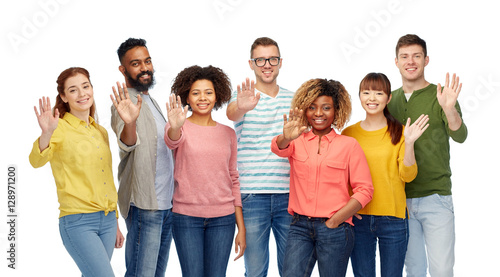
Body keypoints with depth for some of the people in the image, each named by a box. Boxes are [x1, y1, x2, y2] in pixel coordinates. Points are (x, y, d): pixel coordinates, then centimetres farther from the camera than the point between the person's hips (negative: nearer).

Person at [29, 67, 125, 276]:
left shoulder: (101, 132, 14)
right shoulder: (60, 128, -6)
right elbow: (37, 161, -25)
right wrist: (46, 134, -45)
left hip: (107, 220, 6)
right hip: (78, 222, -6)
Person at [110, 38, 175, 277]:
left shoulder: (151, 101, 16)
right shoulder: (125, 102, -12)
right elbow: (128, 144, -33)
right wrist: (129, 122, -52)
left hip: (166, 203, 9)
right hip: (143, 205, -9)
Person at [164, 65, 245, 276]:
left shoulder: (228, 133, 8)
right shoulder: (180, 128, 0)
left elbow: (233, 180, 10)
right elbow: (172, 141, -25)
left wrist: (241, 227, 6)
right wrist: (175, 127, -50)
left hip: (222, 219, 2)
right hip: (187, 217, -2)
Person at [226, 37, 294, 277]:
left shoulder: (293, 99, 12)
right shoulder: (244, 97, 0)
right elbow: (231, 113, -25)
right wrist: (241, 108, -47)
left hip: (289, 195, 3)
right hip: (252, 196, -3)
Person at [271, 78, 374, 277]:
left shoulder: (349, 145, 3)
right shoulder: (297, 141, 9)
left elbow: (364, 190, -1)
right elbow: (279, 148, -14)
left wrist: (334, 221, -8)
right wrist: (286, 138, -38)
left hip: (335, 229, -1)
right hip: (300, 226, 1)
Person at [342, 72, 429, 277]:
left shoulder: (399, 132, 2)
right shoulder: (348, 133, 5)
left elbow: (408, 175, -5)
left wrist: (409, 143, -17)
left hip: (393, 218, -1)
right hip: (358, 218, 1)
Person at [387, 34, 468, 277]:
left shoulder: (441, 95, -4)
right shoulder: (390, 100, 8)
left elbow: (460, 136, -20)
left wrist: (449, 109, -38)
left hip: (436, 197, -3)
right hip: (400, 198, 3)